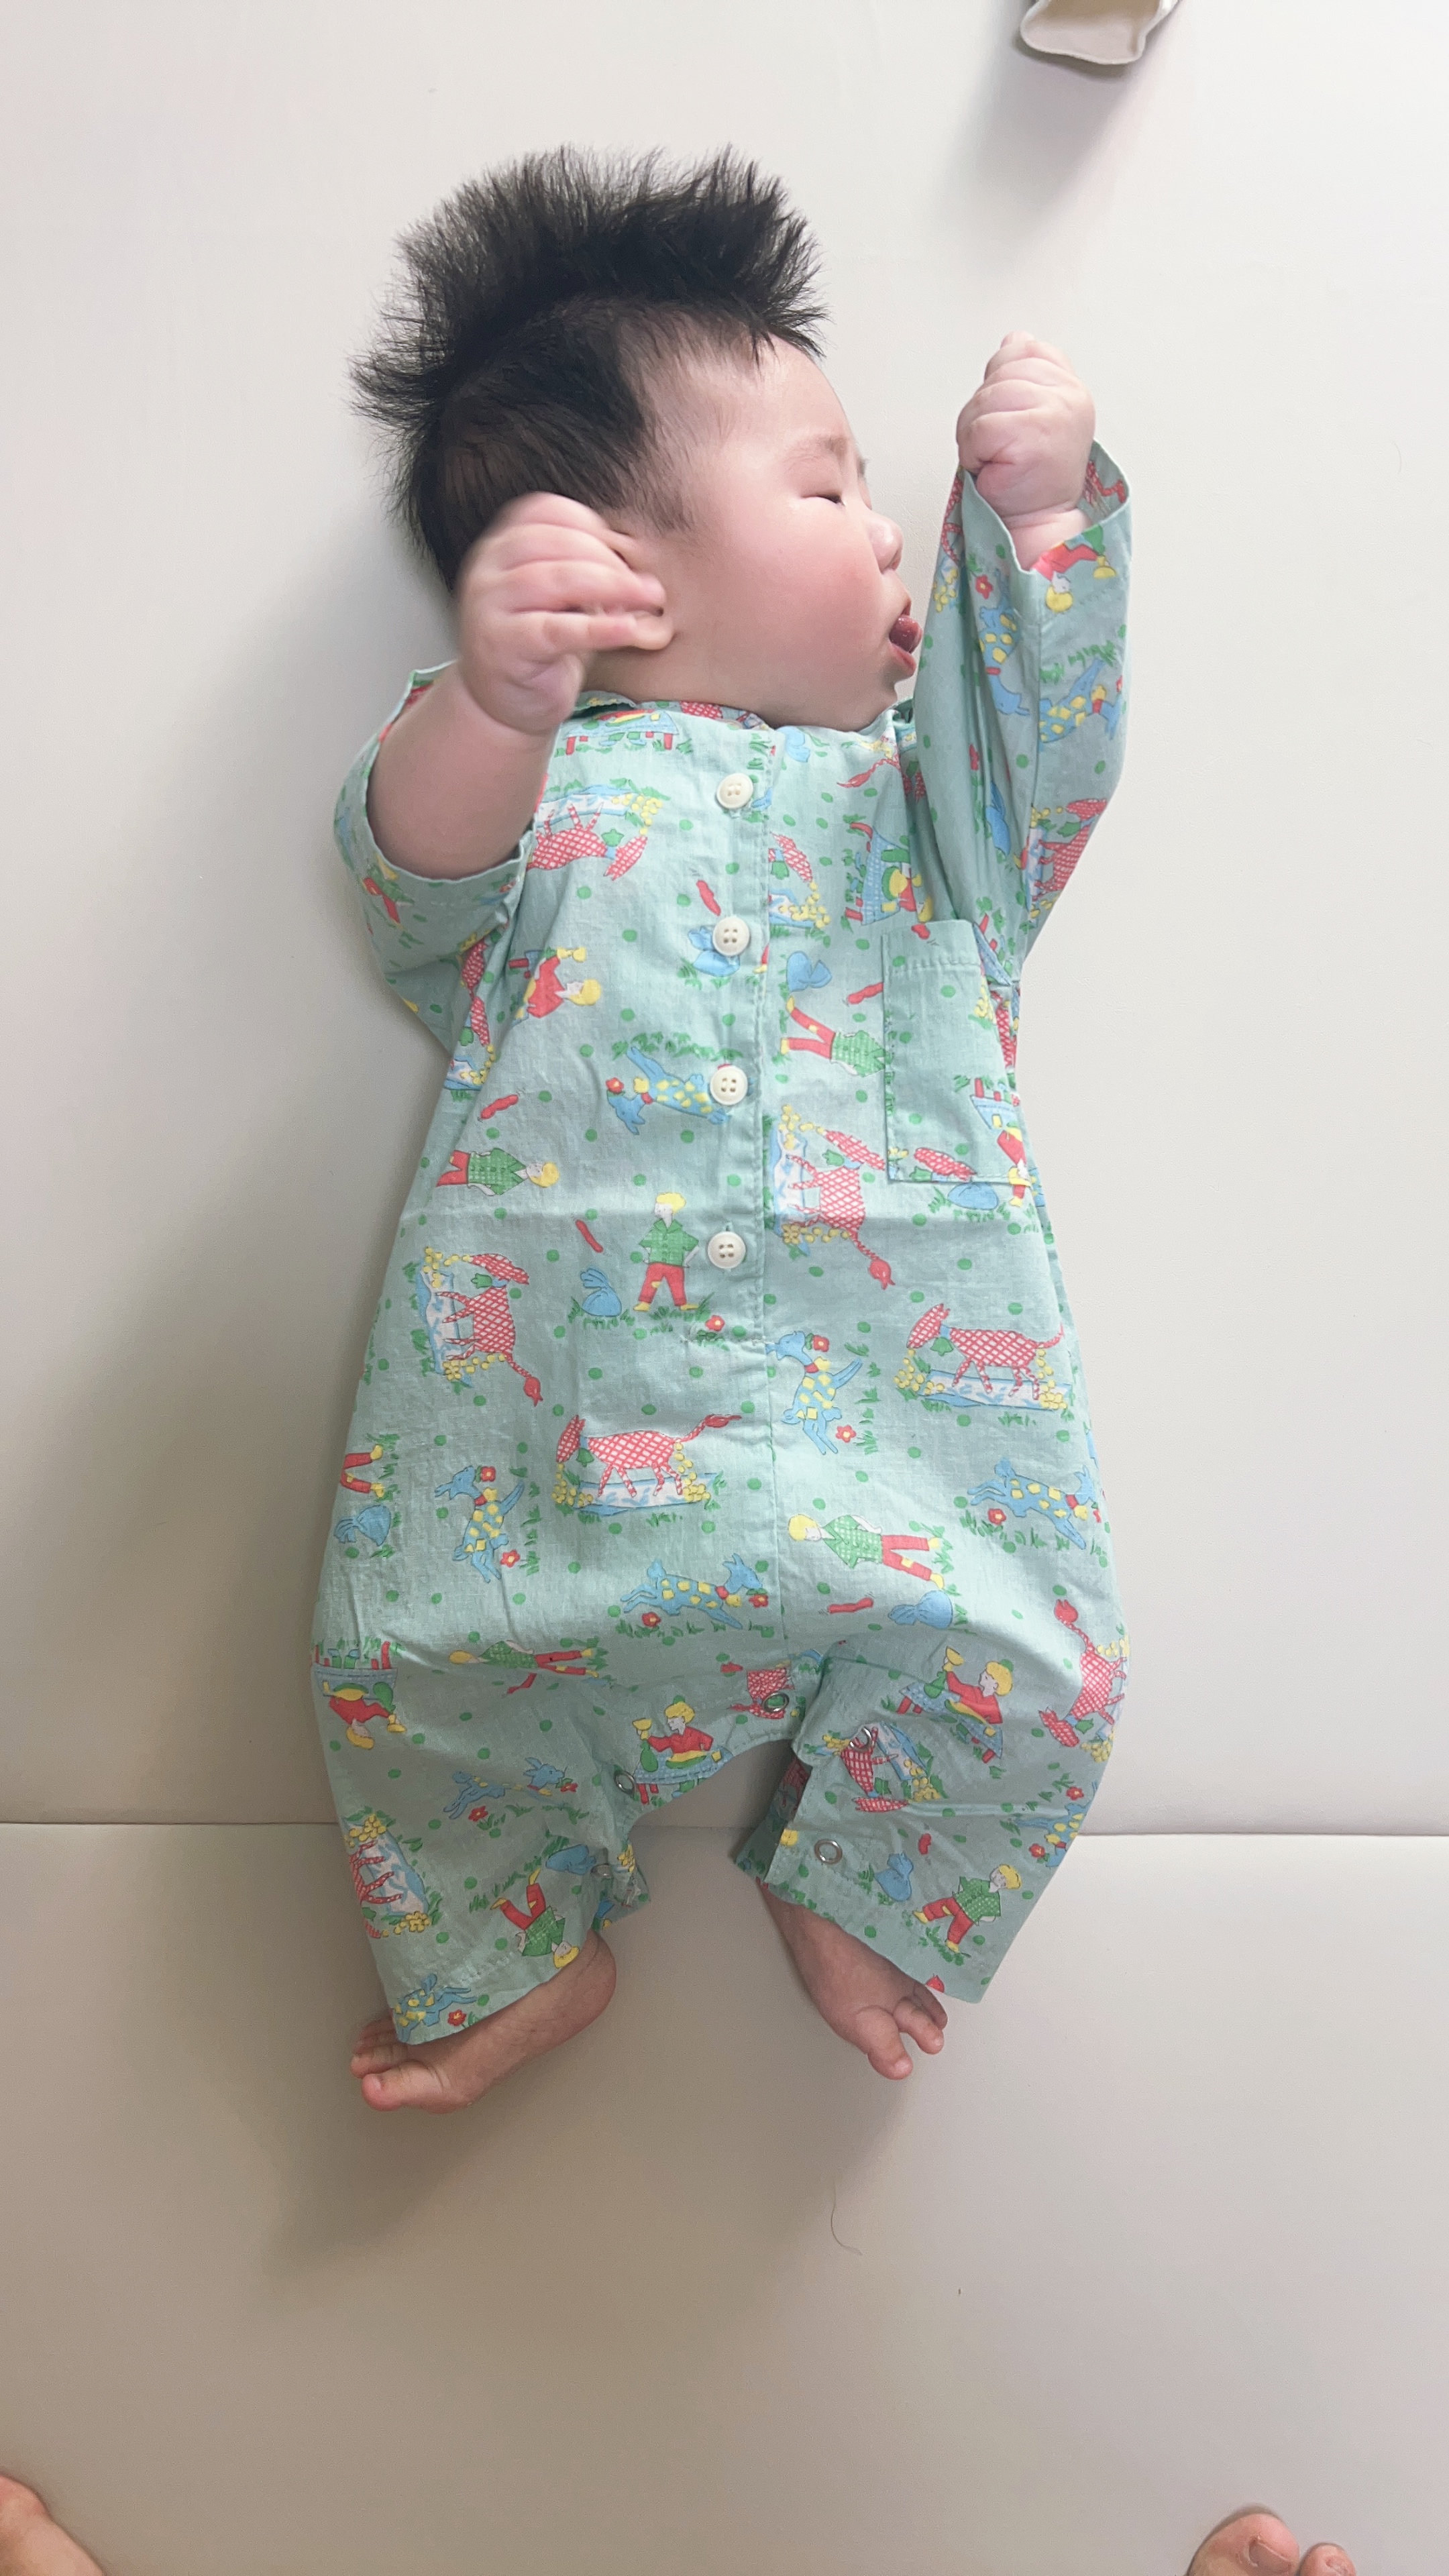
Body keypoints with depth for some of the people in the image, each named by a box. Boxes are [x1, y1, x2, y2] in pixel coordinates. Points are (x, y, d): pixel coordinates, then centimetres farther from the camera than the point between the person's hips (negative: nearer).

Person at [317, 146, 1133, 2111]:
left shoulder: (912, 789, 27)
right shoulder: (532, 776, 12)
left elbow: (1041, 757, 10)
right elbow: (419, 871, -8)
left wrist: (1037, 510, -2)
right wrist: (493, 699, -29)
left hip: (908, 1381, 3)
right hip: (564, 1386, -2)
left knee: (1033, 1668, -8)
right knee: (419, 1663, -6)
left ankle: (860, 1888, 21)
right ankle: (518, 1951, 24)